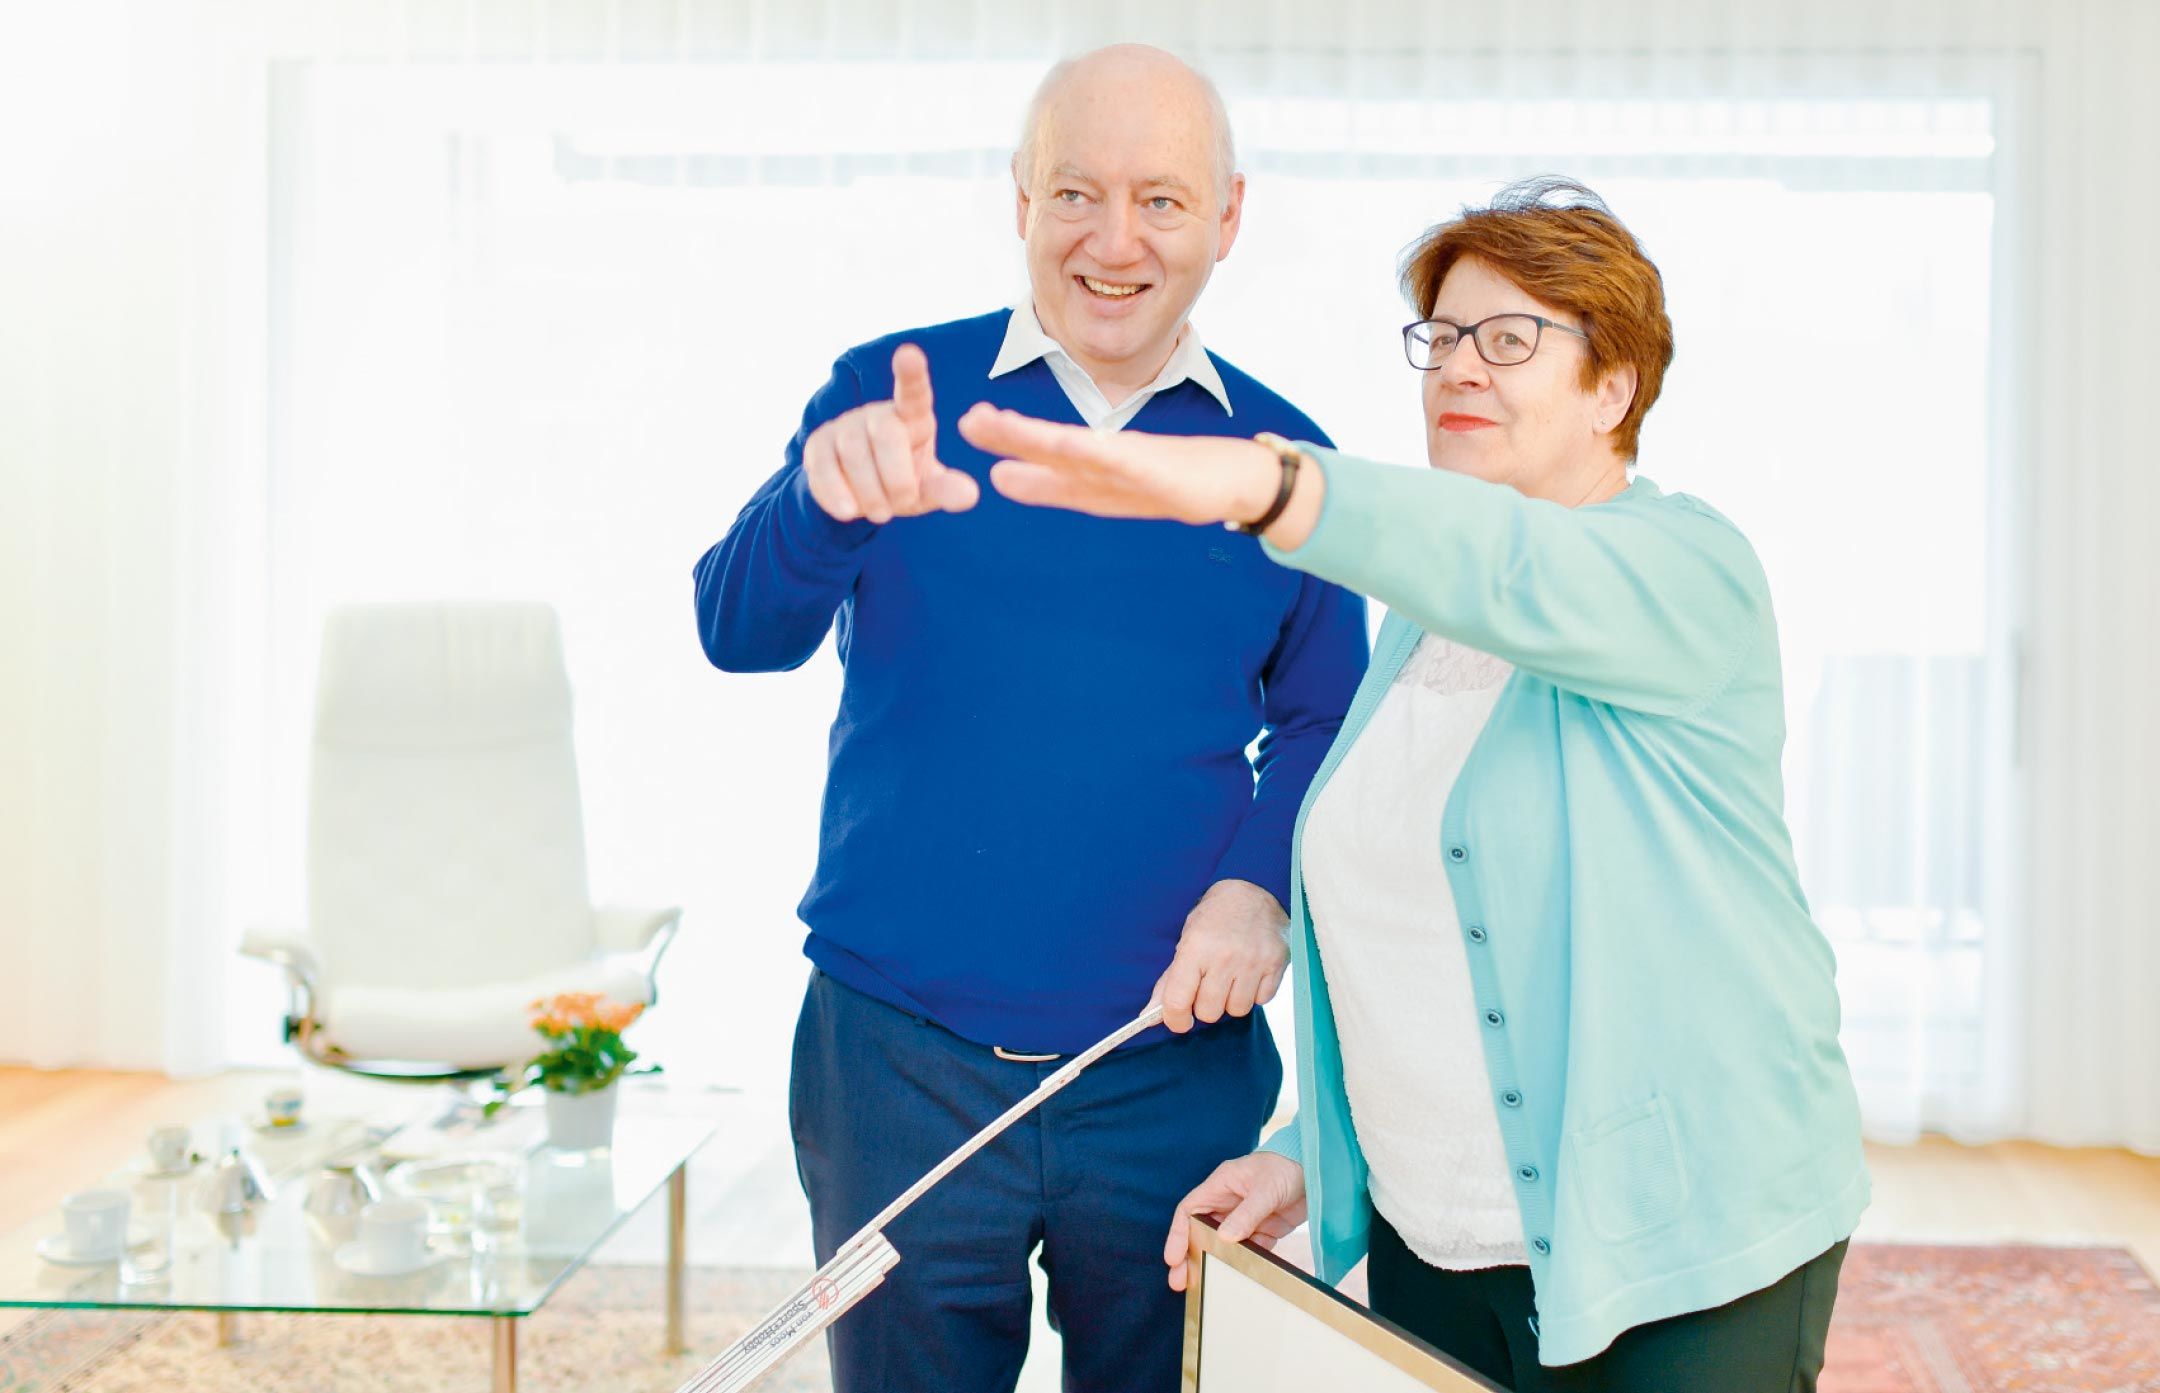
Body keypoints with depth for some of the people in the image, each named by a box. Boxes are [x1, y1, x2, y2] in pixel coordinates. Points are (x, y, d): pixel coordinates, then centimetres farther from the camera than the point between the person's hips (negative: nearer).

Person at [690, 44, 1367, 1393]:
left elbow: (1322, 725, 11)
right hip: (899, 1064, -1)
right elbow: (740, 630, -15)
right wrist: (827, 502, -37)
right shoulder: (889, 396, -1)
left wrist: (1262, 887, -9)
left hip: (1177, 1069, 1)